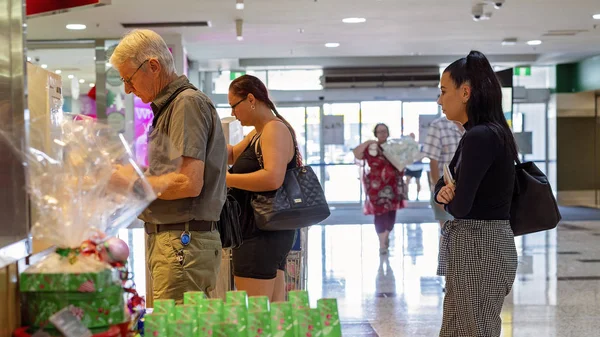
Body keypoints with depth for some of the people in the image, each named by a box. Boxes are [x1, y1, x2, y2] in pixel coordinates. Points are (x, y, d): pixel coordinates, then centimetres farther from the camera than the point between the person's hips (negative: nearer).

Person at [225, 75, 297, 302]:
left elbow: (272, 178, -27)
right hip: (271, 233, 11)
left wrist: (225, 179, -20)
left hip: (261, 234, -11)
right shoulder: (259, 133, 19)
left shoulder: (275, 130, -13)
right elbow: (233, 154, 34)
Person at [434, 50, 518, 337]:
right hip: (476, 244, 10)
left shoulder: (480, 136, -19)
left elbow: (460, 206, -21)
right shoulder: (488, 133, 13)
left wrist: (449, 197, 2)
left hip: (478, 247, -10)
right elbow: (444, 183, 15)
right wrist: (444, 191, -9)